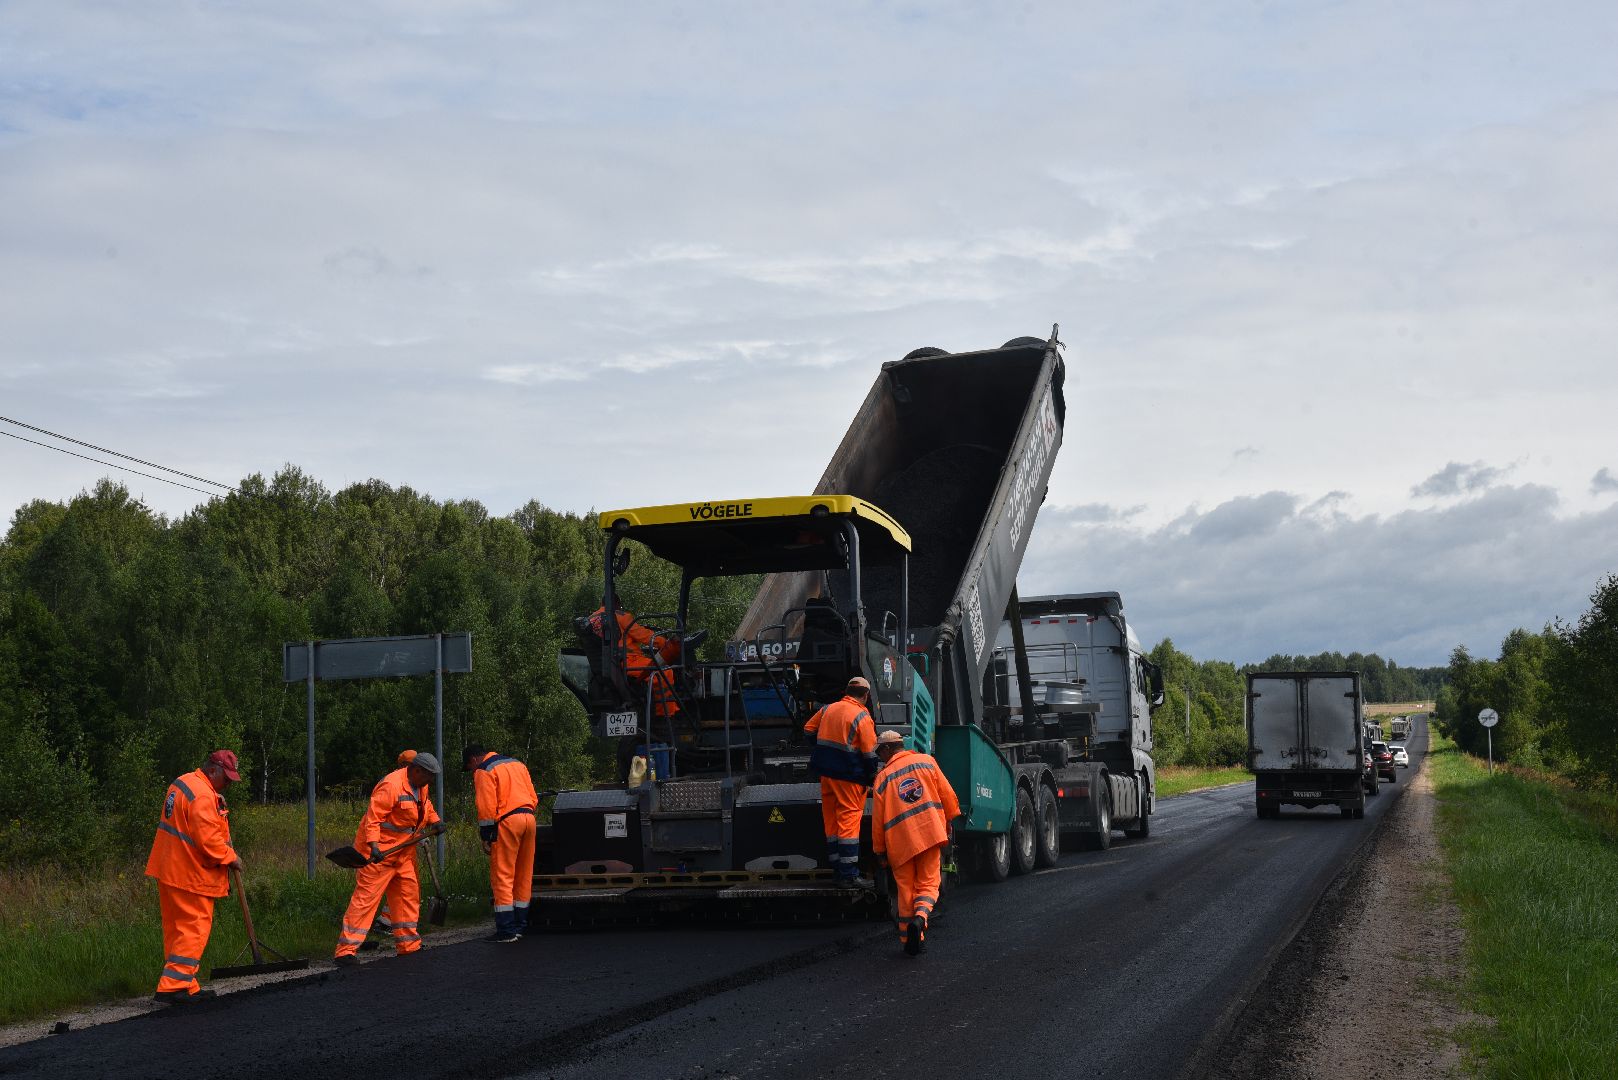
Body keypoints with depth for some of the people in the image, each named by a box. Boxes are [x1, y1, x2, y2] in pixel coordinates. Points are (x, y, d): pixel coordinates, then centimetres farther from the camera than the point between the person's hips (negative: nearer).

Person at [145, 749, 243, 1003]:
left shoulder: (182, 783, 12)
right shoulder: (203, 796, -21)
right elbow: (208, 841, -24)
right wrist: (231, 858, -8)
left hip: (169, 869, 10)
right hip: (190, 875, -10)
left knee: (176, 929, 12)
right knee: (194, 929, -5)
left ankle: (186, 987, 18)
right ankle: (173, 985, -9)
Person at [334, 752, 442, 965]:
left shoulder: (420, 786, 8)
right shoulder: (391, 786, -23)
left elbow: (425, 804, 32)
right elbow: (373, 817, -26)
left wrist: (434, 821, 25)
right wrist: (373, 845, -34)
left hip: (403, 851, 9)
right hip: (379, 851, -9)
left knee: (408, 894, 13)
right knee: (366, 896, -11)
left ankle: (408, 945, 24)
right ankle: (346, 949, -12)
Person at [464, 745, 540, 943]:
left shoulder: (484, 772, -1)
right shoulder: (517, 764, 22)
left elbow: (487, 807, -10)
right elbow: (534, 798, 19)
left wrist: (486, 837, -8)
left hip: (507, 822, -8)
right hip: (529, 818, 8)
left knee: (502, 876, -4)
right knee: (523, 876, 14)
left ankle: (507, 929, -7)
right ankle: (521, 925, 18)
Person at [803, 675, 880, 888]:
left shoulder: (828, 709, 8)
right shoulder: (862, 717, -11)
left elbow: (808, 730, 19)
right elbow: (870, 753, -11)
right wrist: (871, 780, 0)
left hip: (826, 773, 6)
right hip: (848, 776, -6)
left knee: (831, 820, 11)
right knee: (849, 820, -5)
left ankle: (839, 870, 16)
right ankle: (849, 875, -7)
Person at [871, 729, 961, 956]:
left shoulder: (883, 777, 2)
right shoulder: (926, 761, 7)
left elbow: (878, 819, 2)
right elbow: (947, 794, 6)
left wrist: (880, 851, 10)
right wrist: (948, 821, 20)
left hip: (899, 840, -1)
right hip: (931, 833, 1)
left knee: (906, 889, 11)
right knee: (928, 884, 8)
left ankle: (909, 939, 9)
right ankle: (920, 917, -21)